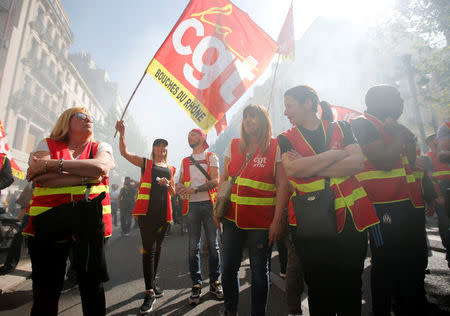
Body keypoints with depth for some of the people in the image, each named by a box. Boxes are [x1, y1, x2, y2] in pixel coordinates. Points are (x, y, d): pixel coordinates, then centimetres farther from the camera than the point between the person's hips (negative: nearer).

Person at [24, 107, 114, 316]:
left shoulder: (102, 148, 9)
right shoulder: (47, 145, 8)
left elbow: (100, 167, -14)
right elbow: (42, 178, -10)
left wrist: (52, 164, -11)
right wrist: (87, 176, -13)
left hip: (91, 226, 1)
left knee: (92, 287, 11)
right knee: (46, 292, 11)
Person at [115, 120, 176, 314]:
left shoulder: (170, 169, 17)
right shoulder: (145, 163, 8)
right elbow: (124, 152, -3)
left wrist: (167, 184, -3)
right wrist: (122, 134, -15)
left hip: (163, 211, 4)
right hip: (146, 210, -4)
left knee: (157, 248, 13)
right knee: (149, 249, -9)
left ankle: (152, 282, 30)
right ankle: (149, 293, -4)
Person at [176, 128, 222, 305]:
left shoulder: (211, 157, 7)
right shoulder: (185, 162, 19)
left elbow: (215, 181, -6)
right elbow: (180, 184, 17)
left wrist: (195, 188, -19)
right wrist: (179, 187, -8)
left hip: (209, 204, -2)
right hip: (191, 206, 3)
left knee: (213, 244, 4)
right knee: (193, 246, 3)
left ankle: (214, 282, 16)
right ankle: (196, 285, 13)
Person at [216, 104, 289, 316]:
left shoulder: (275, 147, -4)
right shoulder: (233, 146, 8)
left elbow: (283, 184, -7)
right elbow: (223, 179, 12)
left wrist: (277, 220, -11)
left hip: (261, 221, -3)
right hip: (232, 218, 4)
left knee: (259, 271, 10)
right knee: (228, 268, 13)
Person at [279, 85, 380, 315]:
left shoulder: (341, 128, 6)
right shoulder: (286, 138, 4)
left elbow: (357, 162, -9)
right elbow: (291, 169, -16)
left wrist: (310, 168, -15)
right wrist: (336, 154, -12)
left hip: (351, 217, 1)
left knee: (350, 285, 15)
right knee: (319, 288, 10)